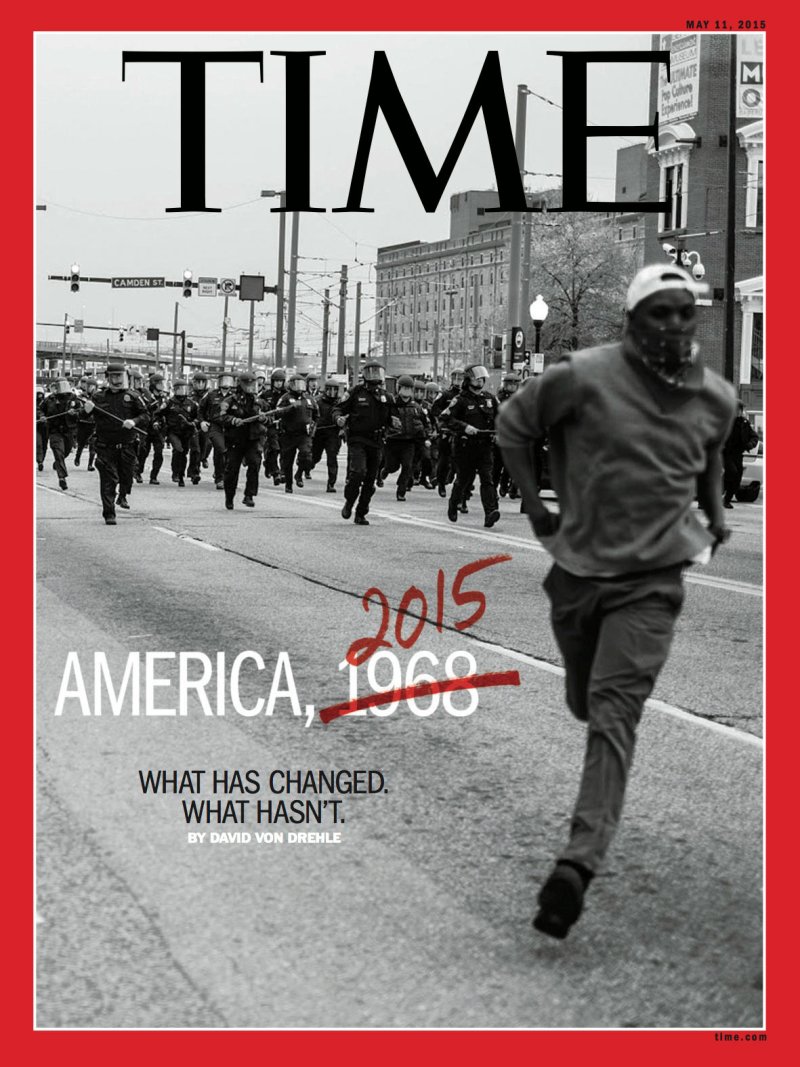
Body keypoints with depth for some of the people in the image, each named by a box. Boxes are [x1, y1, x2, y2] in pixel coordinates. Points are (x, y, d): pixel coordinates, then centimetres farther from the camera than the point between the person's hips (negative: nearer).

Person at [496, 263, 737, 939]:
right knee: (586, 703, 16)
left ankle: (580, 863, -22)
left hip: (651, 581, -1)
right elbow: (513, 423, 4)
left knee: (613, 713, -15)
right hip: (577, 568, 1)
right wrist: (534, 505, 1)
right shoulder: (583, 377, -11)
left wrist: (715, 511, 10)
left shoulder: (716, 399, 0)